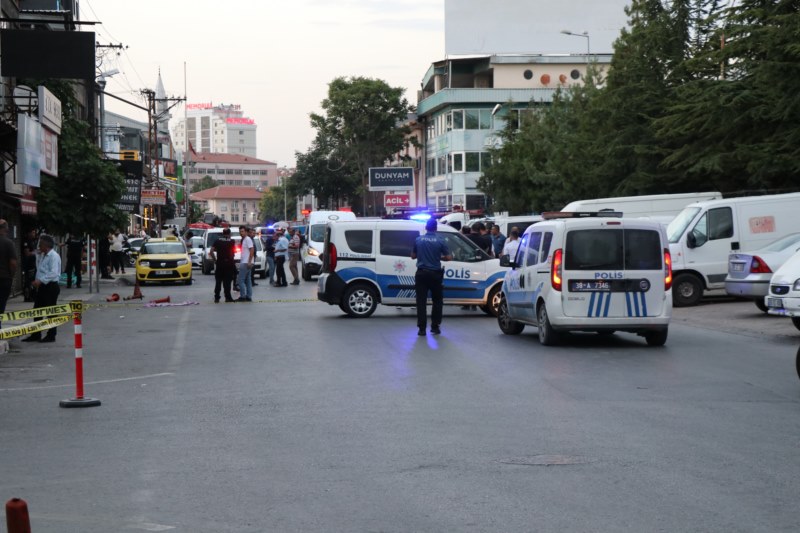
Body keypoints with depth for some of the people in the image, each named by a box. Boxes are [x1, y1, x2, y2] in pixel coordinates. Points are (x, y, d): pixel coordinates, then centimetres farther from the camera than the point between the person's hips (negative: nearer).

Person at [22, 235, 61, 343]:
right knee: (37, 310, 11)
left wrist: (40, 280, -30)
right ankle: (36, 335, 18)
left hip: (51, 286, -10)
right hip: (42, 287, 10)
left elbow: (54, 273, -25)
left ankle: (51, 336, 7)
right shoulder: (42, 256, 16)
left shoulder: (54, 256, -15)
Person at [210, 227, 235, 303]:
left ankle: (216, 298, 4)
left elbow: (211, 251, -4)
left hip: (219, 263, 2)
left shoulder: (217, 241, 4)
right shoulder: (231, 242, -3)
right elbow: (233, 253, -3)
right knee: (227, 282, 2)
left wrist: (214, 260, 3)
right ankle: (227, 297, 1)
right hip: (228, 263, -2)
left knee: (218, 281, 7)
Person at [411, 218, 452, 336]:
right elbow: (448, 257, -4)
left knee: (421, 301, 2)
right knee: (437, 301, 13)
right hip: (435, 274, -1)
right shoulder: (440, 241, -6)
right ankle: (435, 327, 13)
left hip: (421, 273, 1)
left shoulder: (418, 240, -1)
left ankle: (422, 328, -3)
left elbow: (413, 256, 9)